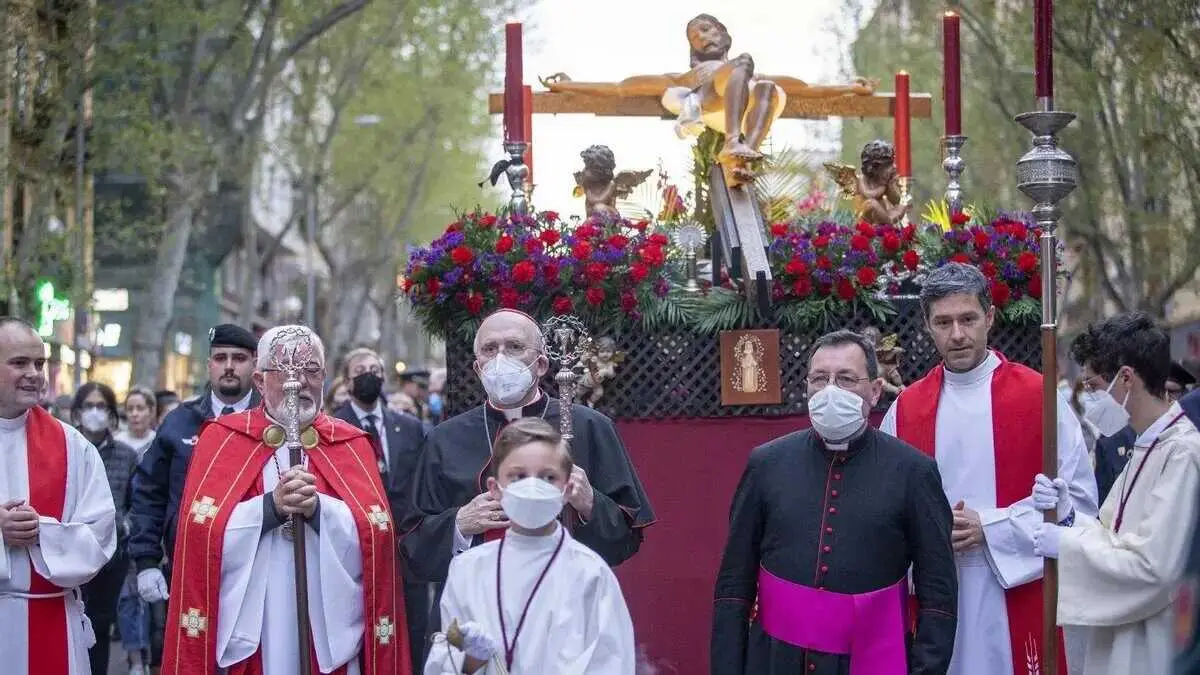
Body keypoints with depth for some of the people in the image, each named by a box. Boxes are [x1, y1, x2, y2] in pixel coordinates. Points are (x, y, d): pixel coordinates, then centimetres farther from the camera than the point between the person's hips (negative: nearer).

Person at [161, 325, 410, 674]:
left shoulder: (351, 445, 8)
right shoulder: (222, 438, 4)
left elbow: (376, 535, -4)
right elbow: (200, 532, -7)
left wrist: (318, 508, -18)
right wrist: (271, 507, -18)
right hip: (246, 633, -1)